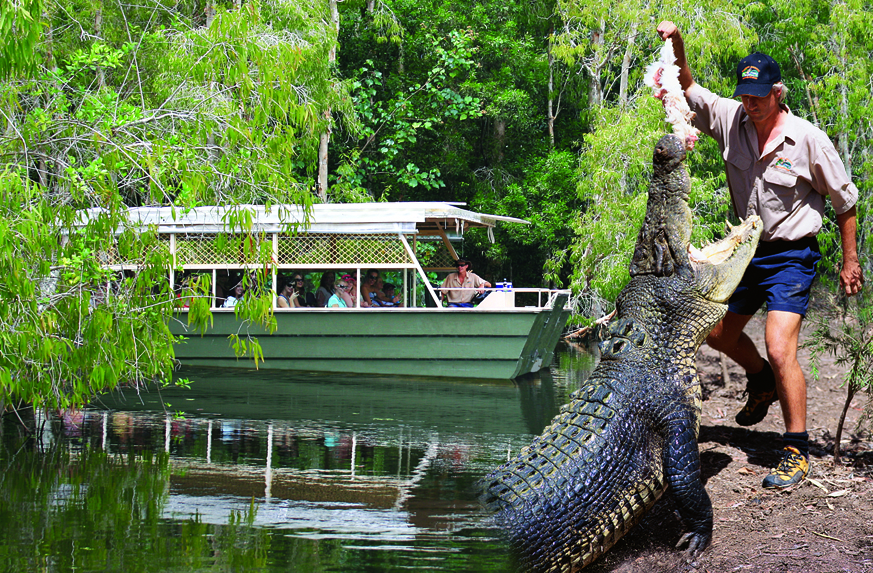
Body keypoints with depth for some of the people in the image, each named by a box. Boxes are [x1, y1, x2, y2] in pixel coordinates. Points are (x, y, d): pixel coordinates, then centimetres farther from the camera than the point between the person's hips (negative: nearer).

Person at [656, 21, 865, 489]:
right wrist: (676, 47, -15)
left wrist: (850, 261, -3)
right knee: (717, 332, 17)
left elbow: (844, 201, -5)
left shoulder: (807, 139, -15)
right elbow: (688, 90, 4)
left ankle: (797, 451, -7)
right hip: (748, 249, 6)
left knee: (779, 350, -18)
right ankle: (762, 382, 47)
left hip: (791, 257, -6)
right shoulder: (731, 120, -4)